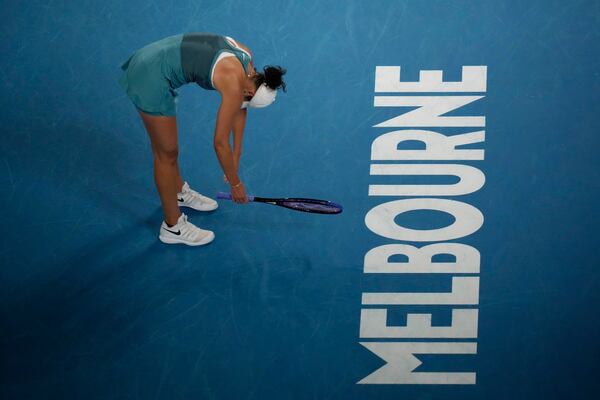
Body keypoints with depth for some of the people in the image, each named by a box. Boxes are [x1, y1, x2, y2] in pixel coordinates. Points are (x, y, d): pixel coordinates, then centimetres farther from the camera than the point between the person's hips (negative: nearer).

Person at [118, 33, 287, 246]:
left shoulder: (245, 56, 4)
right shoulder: (235, 85, -20)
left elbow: (240, 109, 17)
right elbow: (220, 142, -12)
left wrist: (236, 156, 21)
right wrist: (235, 184, 0)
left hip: (146, 61, 9)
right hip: (151, 79, -9)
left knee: (162, 143, 30)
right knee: (167, 153, 7)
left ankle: (178, 191, 52)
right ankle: (172, 227, 23)